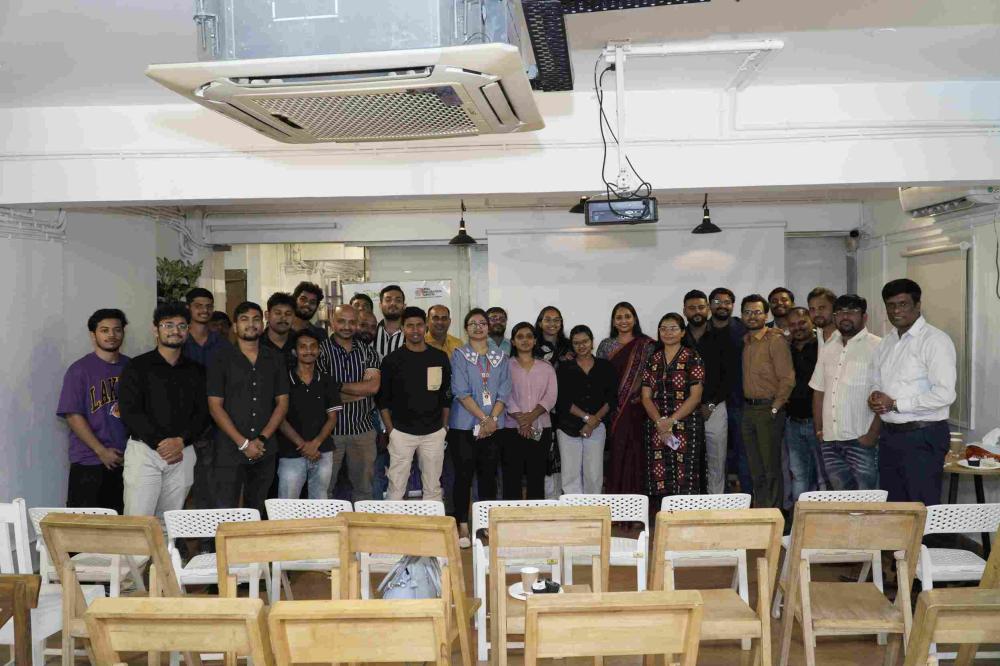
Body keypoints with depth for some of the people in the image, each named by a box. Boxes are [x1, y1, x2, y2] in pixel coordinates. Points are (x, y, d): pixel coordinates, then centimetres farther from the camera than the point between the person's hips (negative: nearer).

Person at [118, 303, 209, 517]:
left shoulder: (196, 371, 13)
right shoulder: (138, 367, 2)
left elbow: (203, 413, 6)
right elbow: (130, 412, -7)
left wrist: (181, 440, -11)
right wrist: (161, 442, -15)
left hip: (182, 454, 3)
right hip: (144, 451, -3)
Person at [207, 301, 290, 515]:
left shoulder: (275, 360, 9)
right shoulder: (223, 360, 1)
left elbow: (282, 403, 7)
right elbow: (215, 406, -4)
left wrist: (263, 438, -6)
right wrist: (243, 443, -11)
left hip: (265, 450, 3)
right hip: (230, 450, -3)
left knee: (256, 511, 10)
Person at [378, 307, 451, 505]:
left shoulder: (440, 358, 5)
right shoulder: (392, 360, 0)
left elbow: (446, 395, 10)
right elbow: (383, 399, 2)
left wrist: (444, 426, 6)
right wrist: (390, 429, -3)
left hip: (434, 432, 2)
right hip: (401, 432, -2)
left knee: (433, 488, 9)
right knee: (396, 488, 0)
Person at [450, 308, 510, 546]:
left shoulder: (501, 357, 10)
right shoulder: (459, 355, -1)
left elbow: (503, 392, 3)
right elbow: (461, 391, -10)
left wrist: (493, 419, -11)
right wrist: (484, 418, -15)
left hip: (492, 427, 3)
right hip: (464, 426, -3)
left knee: (489, 475, 8)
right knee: (464, 475, 0)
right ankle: (463, 527, 8)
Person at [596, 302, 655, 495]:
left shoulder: (646, 345, 4)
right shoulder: (605, 345, 10)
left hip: (637, 408, -1)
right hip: (614, 409, 1)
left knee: (636, 450, -1)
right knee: (617, 451, 0)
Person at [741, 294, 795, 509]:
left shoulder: (775, 340, -9)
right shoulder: (746, 342, 13)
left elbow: (787, 378, -13)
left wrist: (775, 408, -13)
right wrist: (747, 406, 8)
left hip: (768, 410, -7)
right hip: (748, 409, 7)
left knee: (771, 469, -2)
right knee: (756, 469, 13)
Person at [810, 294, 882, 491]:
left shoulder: (877, 347, -7)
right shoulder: (828, 348, 13)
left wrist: (873, 434, -15)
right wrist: (819, 429, 12)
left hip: (861, 440, -6)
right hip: (831, 440, 6)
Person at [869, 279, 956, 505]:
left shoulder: (935, 340, -11)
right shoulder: (886, 342, 13)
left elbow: (944, 394, -19)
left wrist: (895, 404, -16)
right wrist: (875, 397, -2)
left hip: (922, 437, -7)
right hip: (889, 434, 7)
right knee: (892, 505, 14)